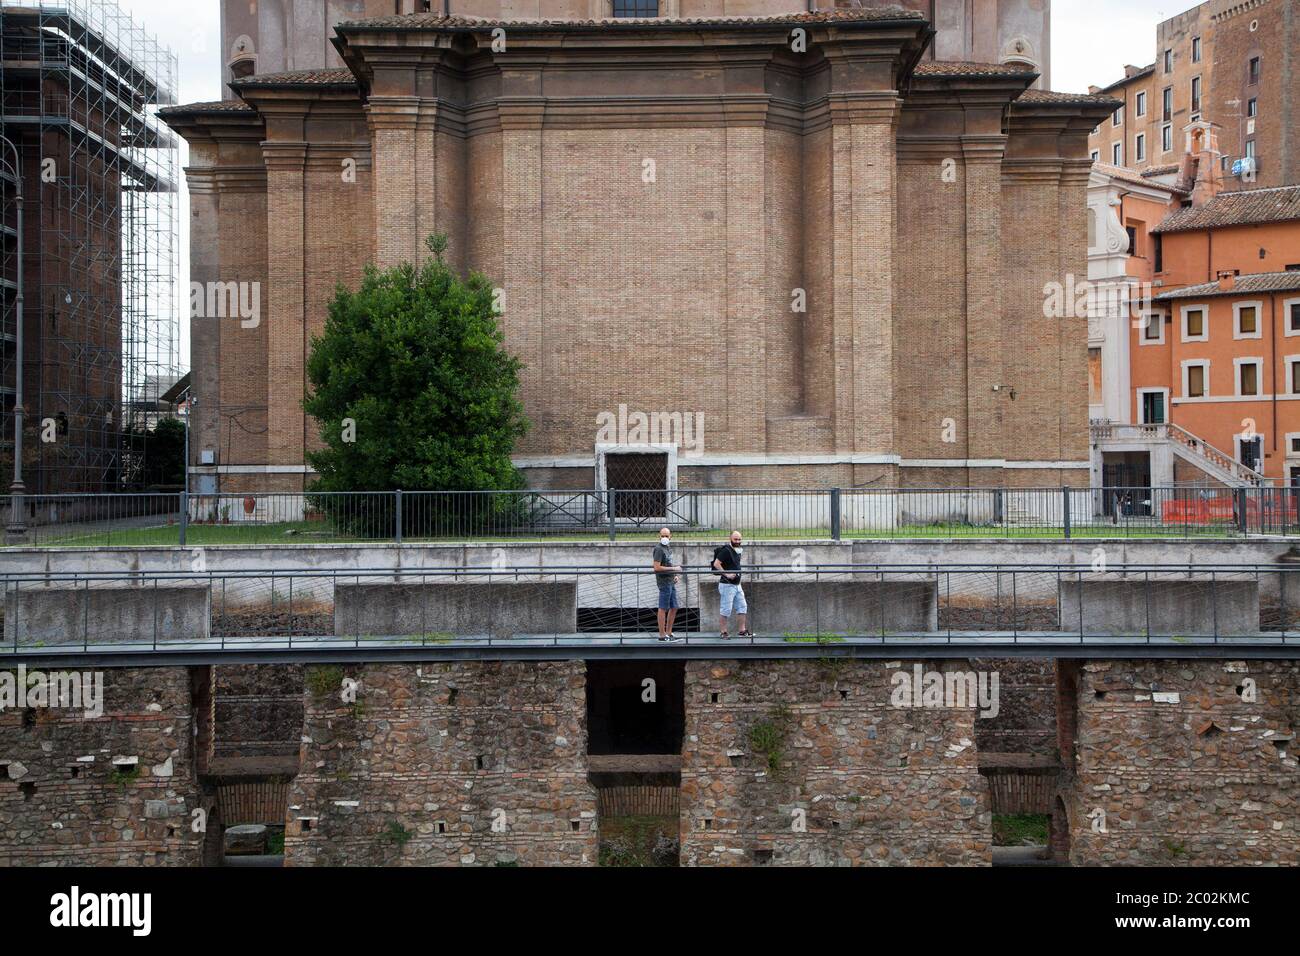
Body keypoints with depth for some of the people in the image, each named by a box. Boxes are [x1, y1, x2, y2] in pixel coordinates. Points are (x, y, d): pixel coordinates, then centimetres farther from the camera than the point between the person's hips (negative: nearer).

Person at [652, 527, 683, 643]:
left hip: (671, 582, 9)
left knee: (674, 607, 13)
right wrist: (674, 569, -16)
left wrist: (675, 575, 11)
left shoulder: (668, 547, 14)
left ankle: (669, 633, 22)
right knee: (663, 608, -3)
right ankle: (662, 635, 3)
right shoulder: (659, 549, -14)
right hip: (664, 582, -9)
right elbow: (657, 568, -20)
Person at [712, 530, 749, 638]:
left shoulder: (738, 550, 13)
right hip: (727, 585, -9)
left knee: (742, 607, 10)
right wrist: (726, 574, -24)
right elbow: (716, 564, -21)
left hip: (737, 584, 9)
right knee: (726, 610, -4)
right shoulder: (726, 551, -14)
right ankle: (724, 632, 4)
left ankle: (743, 631, 17)